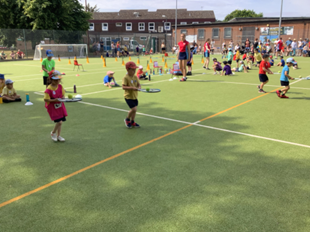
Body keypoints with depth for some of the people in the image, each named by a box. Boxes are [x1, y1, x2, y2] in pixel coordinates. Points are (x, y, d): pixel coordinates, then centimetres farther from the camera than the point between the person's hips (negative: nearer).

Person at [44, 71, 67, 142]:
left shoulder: (60, 86, -2)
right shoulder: (48, 89, -20)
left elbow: (63, 94, 9)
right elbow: (46, 99, -18)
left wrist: (63, 98, -12)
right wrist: (54, 100, -28)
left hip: (60, 106, 6)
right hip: (53, 108, -6)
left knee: (60, 122, 11)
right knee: (59, 122, -12)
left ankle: (58, 136, 27)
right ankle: (53, 133, 17)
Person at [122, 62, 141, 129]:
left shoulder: (135, 77, 3)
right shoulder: (126, 78, -17)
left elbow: (139, 84, 7)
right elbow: (124, 87, -23)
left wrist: (138, 87, -16)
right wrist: (132, 88, -32)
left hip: (135, 96, 7)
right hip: (128, 96, -7)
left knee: (134, 109, 15)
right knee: (134, 109, -14)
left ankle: (132, 122, 34)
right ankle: (127, 119, 13)